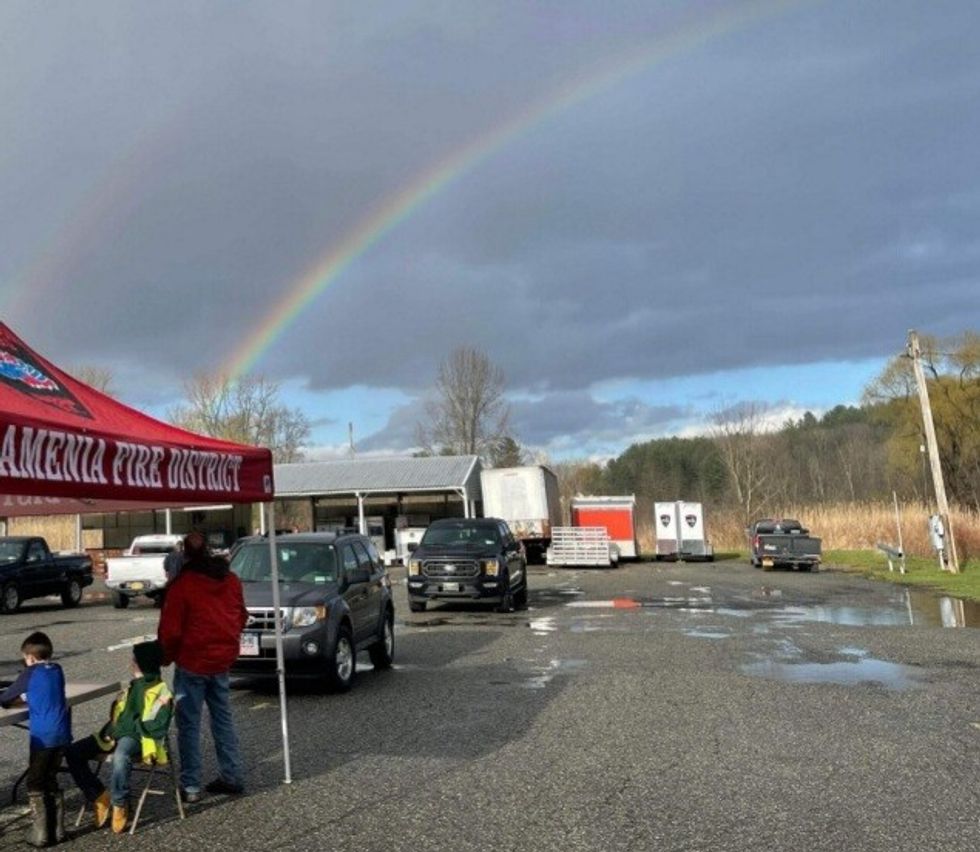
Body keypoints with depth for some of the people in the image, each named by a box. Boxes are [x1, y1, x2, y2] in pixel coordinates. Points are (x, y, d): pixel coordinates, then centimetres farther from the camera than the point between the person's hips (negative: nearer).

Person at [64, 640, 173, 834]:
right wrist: (111, 731, 3)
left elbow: (156, 727, -18)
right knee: (73, 752, -4)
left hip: (139, 738, -9)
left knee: (120, 757, -41)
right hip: (119, 734, 9)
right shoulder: (133, 686, 16)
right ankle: (99, 796, 0)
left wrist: (131, 725, -12)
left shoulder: (161, 693, -9)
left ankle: (119, 805, -18)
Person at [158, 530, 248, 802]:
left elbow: (170, 629, -13)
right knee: (223, 718, 16)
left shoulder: (182, 584, -14)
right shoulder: (231, 580, 4)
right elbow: (241, 617, 12)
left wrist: (166, 656, 3)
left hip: (192, 662, -5)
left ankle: (190, 786, 6)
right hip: (222, 660, 6)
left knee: (189, 724, 4)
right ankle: (232, 776, 19)